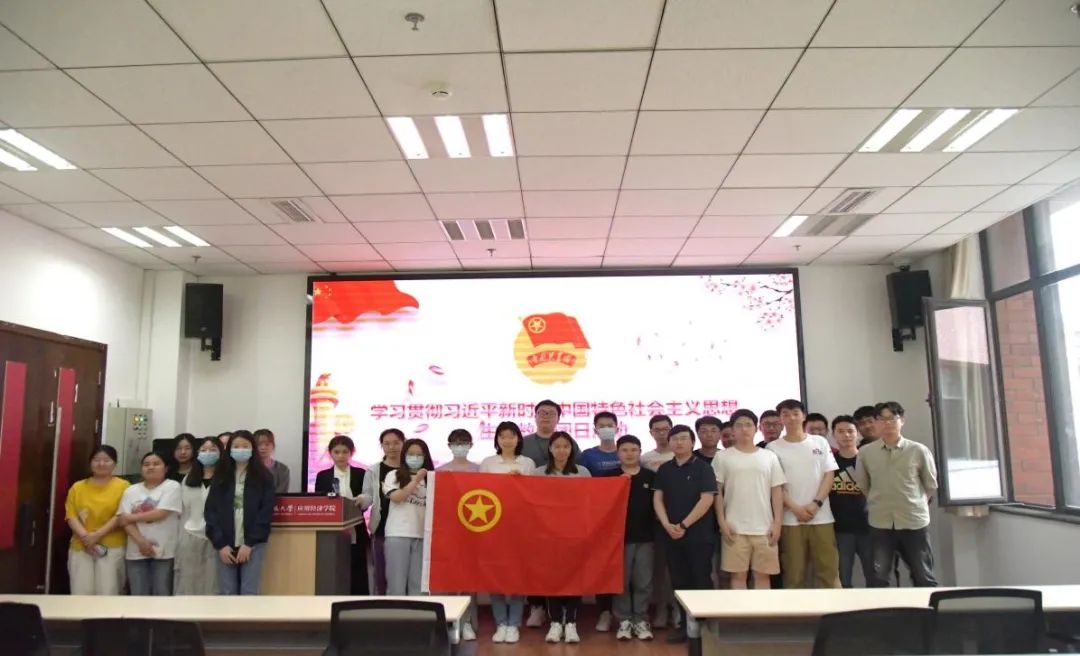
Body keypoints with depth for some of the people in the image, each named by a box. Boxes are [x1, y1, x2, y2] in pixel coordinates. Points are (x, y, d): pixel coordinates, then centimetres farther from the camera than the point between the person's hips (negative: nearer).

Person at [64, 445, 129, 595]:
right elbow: (71, 516, 2)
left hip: (112, 547, -3)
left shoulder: (123, 486, 1)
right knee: (81, 593, 1)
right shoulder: (77, 487, 10)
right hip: (80, 547, 3)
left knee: (107, 593, -5)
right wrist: (85, 537, -13)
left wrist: (98, 535, -16)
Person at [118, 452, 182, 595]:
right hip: (137, 551, 4)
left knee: (161, 593, 1)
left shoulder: (172, 486, -3)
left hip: (164, 551, -4)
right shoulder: (131, 490, 10)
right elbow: (124, 520, 0)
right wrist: (141, 541, -13)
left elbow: (160, 514, -14)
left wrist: (132, 517, -4)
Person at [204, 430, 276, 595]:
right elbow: (210, 511, 2)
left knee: (249, 593, -3)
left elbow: (266, 512, -4)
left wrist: (249, 543, -11)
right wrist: (220, 544, -8)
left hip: (253, 544, -2)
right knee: (226, 593, 4)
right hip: (225, 544, 2)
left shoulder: (263, 477, 1)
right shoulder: (220, 476, 7)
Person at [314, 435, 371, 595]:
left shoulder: (361, 474, 6)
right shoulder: (322, 476, 9)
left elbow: (366, 499, -1)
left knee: (357, 578, 1)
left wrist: (361, 501, -23)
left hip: (355, 535, -1)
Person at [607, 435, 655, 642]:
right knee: (621, 581, 5)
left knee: (643, 582, 7)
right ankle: (624, 620, 16)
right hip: (619, 536, -1)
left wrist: (657, 530, -1)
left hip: (645, 536, 1)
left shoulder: (651, 476, 2)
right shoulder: (610, 477, 1)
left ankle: (641, 620, 19)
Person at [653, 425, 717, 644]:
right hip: (672, 535, 4)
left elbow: (707, 499, -11)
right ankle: (685, 624, 20)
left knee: (701, 581, 0)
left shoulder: (703, 468, -4)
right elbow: (657, 498, 6)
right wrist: (667, 525, -9)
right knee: (679, 582, 9)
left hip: (699, 534, -4)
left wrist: (684, 525, -14)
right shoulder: (664, 469, 9)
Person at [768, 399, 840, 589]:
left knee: (828, 569, 3)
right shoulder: (773, 448, 2)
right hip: (790, 519, -1)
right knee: (794, 573, 2)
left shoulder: (820, 442, 8)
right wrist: (796, 508, -11)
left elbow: (829, 475, 3)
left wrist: (816, 504, -9)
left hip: (821, 517, 2)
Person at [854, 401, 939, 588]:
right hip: (880, 524, 1)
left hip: (915, 522, 0)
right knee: (878, 578, 4)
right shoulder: (865, 452, -1)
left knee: (923, 577, 10)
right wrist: (879, 503, 10)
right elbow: (862, 486, 11)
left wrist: (915, 504, 11)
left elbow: (931, 485, 8)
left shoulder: (919, 451, -3)